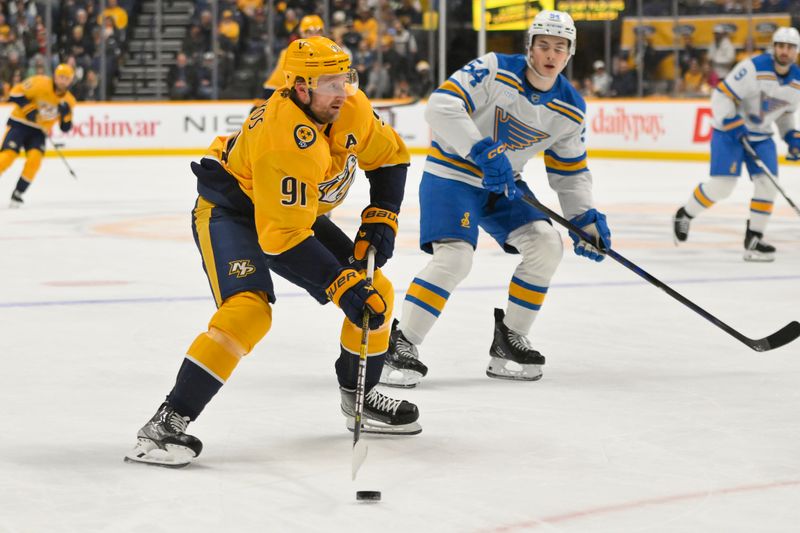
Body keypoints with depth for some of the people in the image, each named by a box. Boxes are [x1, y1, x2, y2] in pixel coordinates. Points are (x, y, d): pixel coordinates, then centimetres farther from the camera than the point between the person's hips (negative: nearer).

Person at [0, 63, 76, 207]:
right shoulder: (40, 84, -15)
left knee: (35, 158, -21)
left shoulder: (68, 101, 1)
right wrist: (28, 107, -24)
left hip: (38, 131, 4)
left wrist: (66, 113, -16)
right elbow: (16, 92, -13)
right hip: (19, 123, -4)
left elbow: (65, 127, 3)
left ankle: (17, 194, -9)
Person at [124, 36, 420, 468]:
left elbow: (390, 157, 6)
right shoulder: (283, 142, -36)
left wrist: (380, 221, -5)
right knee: (249, 311, -30)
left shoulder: (352, 108, -14)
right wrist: (343, 286, -35)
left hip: (298, 210, 8)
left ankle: (359, 398, 25)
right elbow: (284, 237, -35)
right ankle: (168, 421, -27)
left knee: (376, 293, 4)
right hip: (229, 211, -8)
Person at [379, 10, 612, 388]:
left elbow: (570, 172, 8)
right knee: (454, 257, -24)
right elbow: (441, 106, -30)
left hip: (503, 184, 6)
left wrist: (586, 218, -6)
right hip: (451, 173, -6)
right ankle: (400, 345, -14)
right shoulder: (495, 72, -20)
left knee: (546, 244, -9)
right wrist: (483, 152, -37)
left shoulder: (570, 110, -2)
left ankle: (508, 340, 6)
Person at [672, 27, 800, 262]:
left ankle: (753, 240, 0)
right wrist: (732, 123, -28)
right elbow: (721, 95, -19)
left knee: (768, 183, -8)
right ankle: (684, 215, 11)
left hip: (761, 135, 6)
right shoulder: (753, 68, -22)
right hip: (730, 131, -6)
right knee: (722, 185, -13)